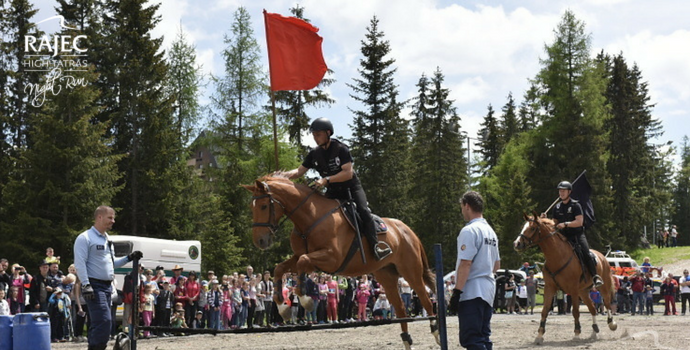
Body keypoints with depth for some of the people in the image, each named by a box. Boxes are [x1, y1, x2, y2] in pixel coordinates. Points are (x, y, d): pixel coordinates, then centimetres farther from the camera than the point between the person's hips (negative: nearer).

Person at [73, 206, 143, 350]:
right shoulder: (85, 238, -6)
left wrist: (129, 258, 14)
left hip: (107, 286, 9)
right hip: (95, 286, -9)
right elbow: (80, 263, -15)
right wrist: (86, 285, -23)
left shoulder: (107, 239, 21)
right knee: (104, 321, -19)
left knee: (99, 323, 10)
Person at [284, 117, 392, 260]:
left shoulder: (341, 149, -17)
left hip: (351, 187, -6)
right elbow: (299, 171, 3)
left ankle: (375, 245, -25)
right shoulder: (315, 154, -1)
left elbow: (348, 173, -25)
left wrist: (326, 179, -34)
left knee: (363, 211, -27)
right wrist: (283, 175, -17)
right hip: (332, 192, 6)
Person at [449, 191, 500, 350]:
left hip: (471, 293, -9)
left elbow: (465, 264, -19)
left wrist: (457, 292, -18)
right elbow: (497, 265, 21)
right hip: (488, 291, 9)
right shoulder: (491, 231, 15)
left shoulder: (469, 231, -12)